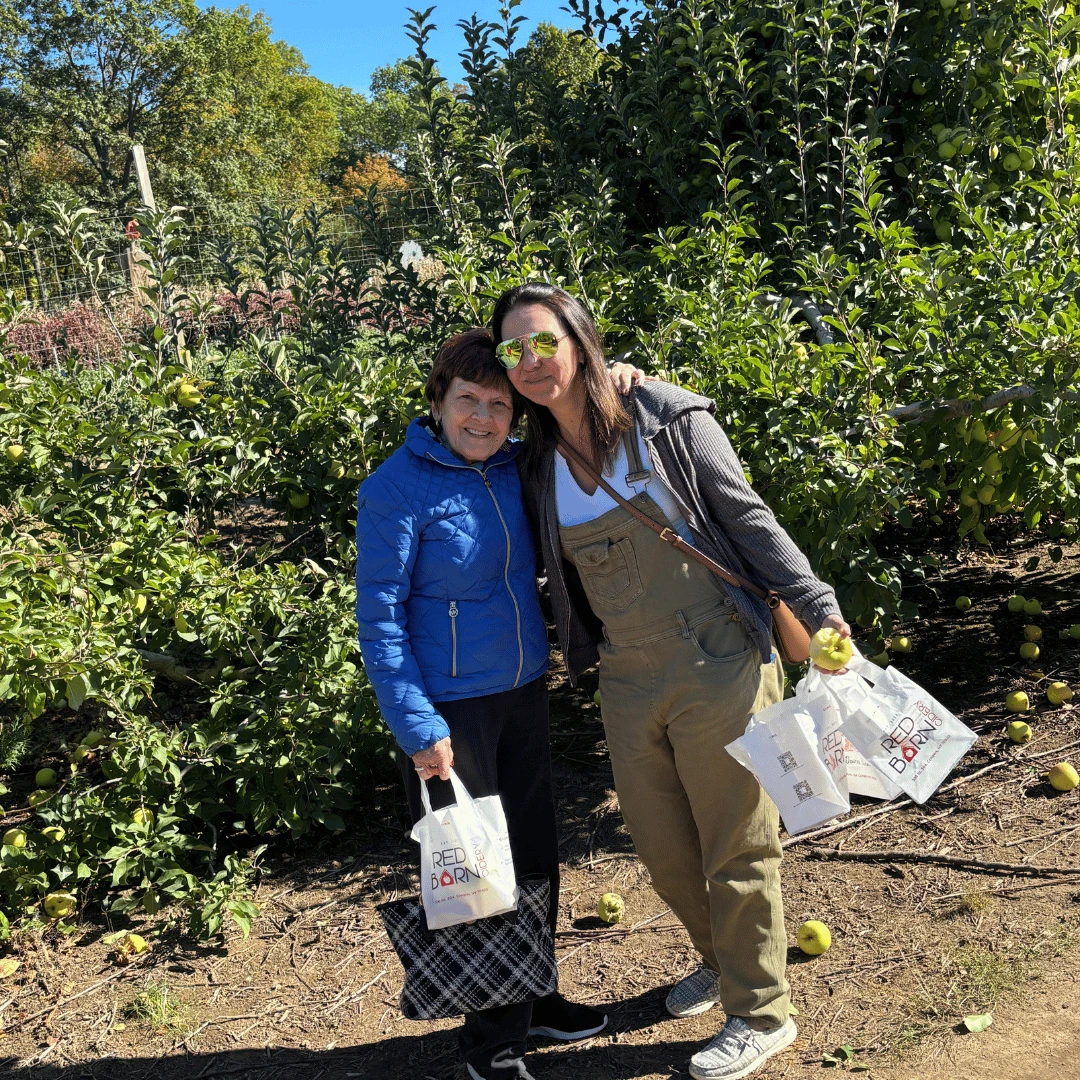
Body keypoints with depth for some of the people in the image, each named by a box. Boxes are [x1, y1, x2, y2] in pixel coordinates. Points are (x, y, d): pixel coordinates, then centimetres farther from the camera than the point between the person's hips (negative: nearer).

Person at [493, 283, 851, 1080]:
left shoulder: (669, 420, -8)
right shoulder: (539, 467, 6)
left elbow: (749, 520, -7)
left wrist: (818, 607, -13)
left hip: (718, 669, -5)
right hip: (629, 685, 5)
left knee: (736, 848, 7)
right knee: (663, 850, 16)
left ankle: (761, 1014, 28)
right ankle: (723, 960, 45)